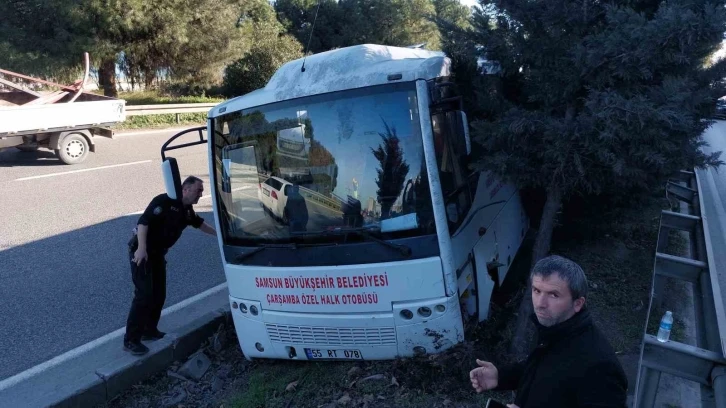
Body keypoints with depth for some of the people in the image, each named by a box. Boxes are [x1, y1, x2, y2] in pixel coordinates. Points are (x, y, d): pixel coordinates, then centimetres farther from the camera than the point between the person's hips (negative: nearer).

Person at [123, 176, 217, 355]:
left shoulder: (187, 211, 7)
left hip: (157, 253, 9)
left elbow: (199, 223, 25)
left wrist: (218, 234, 26)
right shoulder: (164, 201, -19)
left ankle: (149, 331, 27)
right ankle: (131, 340, -5)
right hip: (141, 252, -9)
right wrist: (141, 249, -34)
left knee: (159, 295, 12)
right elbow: (143, 221, -26)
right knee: (144, 295, -12)